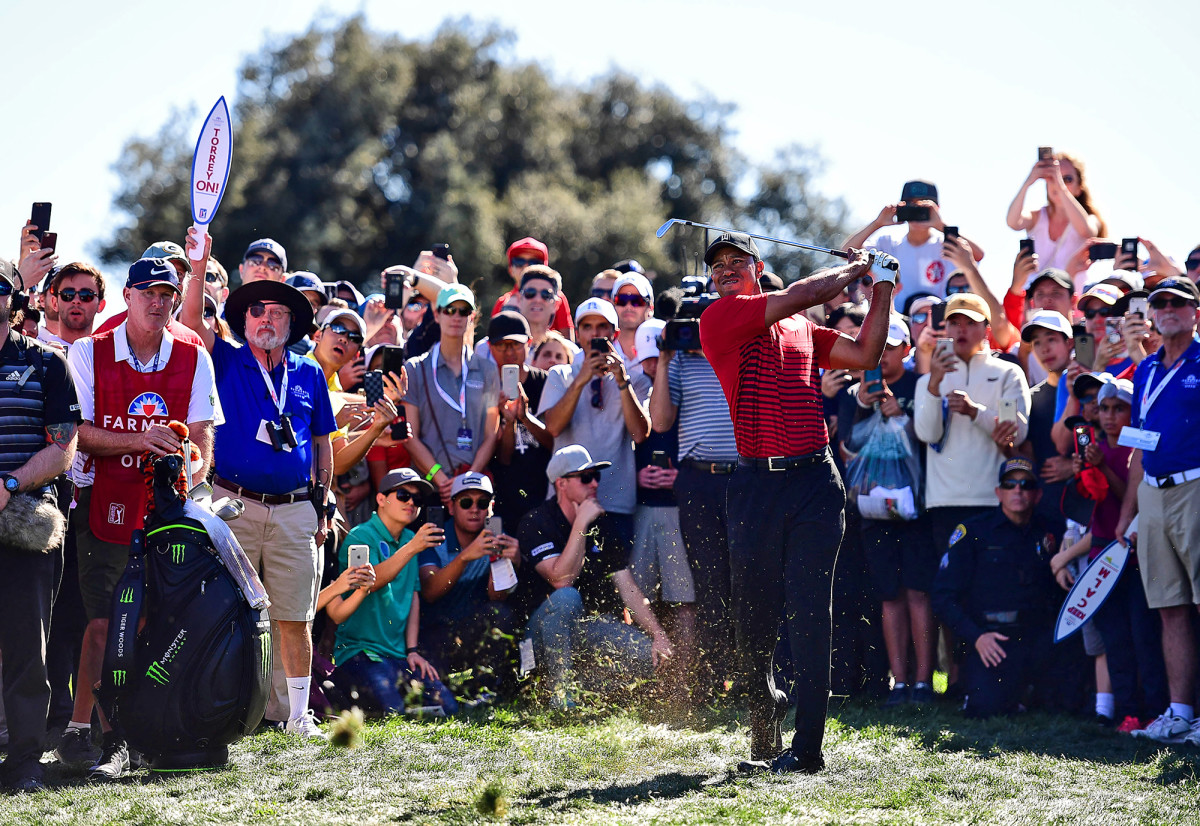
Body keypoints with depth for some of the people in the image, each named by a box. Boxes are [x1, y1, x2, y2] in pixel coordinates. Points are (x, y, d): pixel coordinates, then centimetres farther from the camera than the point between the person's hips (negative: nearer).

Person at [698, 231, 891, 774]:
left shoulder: (802, 331, 17)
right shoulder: (718, 319, 2)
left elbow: (865, 355, 16)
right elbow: (798, 296, -4)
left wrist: (882, 290, 14)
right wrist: (855, 269, 9)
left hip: (814, 482, 2)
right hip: (756, 483, -2)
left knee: (809, 617, -5)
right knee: (752, 619, 4)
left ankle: (806, 746, -6)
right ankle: (765, 734, 28)